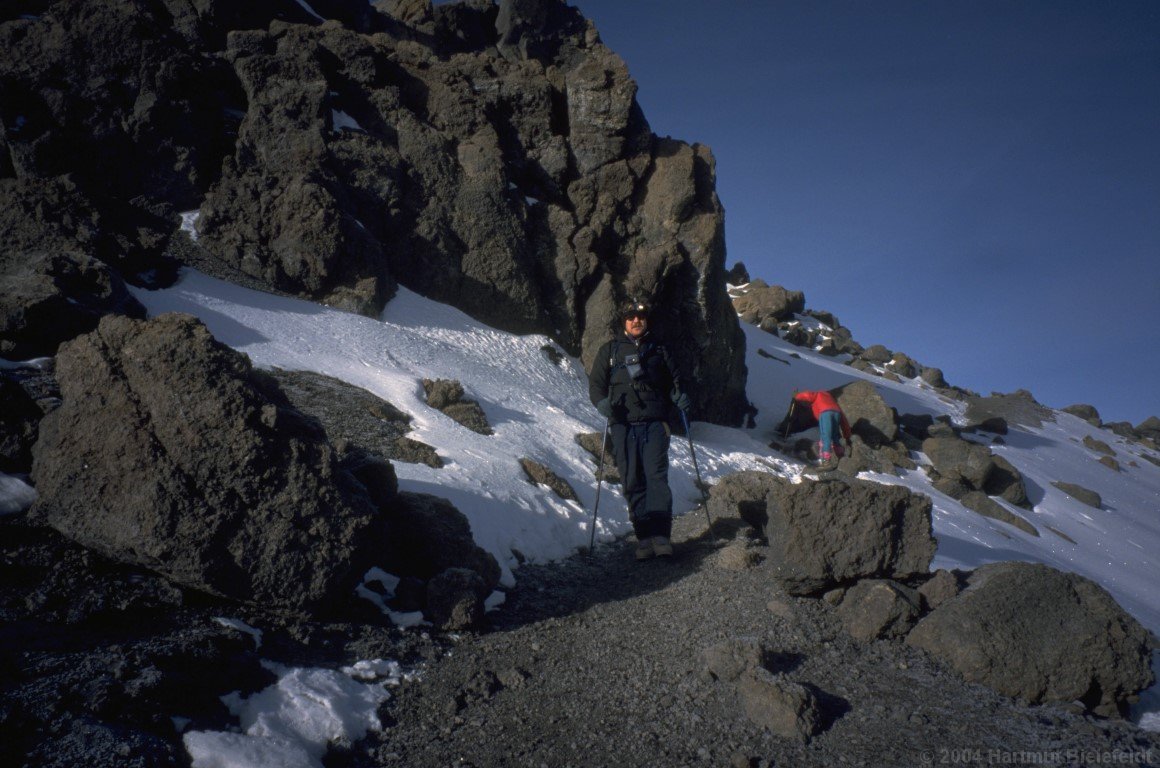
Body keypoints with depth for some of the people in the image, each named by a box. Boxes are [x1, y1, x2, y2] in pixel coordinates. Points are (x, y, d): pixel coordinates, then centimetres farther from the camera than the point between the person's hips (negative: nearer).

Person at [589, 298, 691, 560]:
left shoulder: (658, 349, 18)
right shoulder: (609, 350, 16)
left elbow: (673, 380, 23)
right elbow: (595, 382, 11)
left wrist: (680, 397, 0)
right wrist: (601, 402, -11)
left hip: (654, 423, 0)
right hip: (623, 424, 0)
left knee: (657, 477, -12)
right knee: (633, 482, -2)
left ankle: (661, 535, -15)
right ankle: (644, 538, 2)